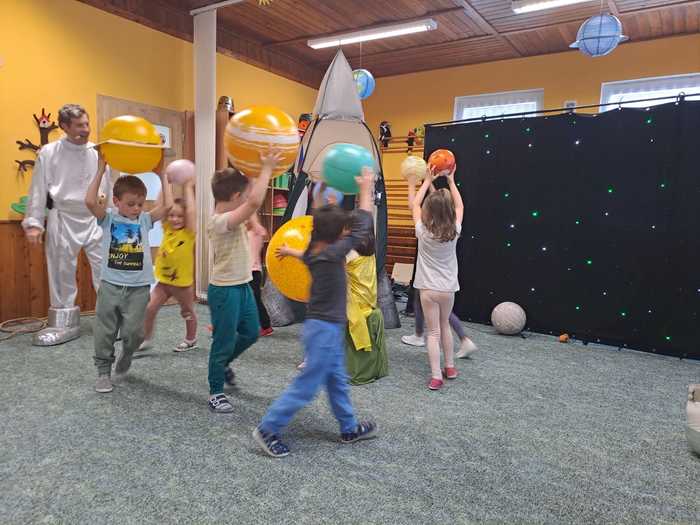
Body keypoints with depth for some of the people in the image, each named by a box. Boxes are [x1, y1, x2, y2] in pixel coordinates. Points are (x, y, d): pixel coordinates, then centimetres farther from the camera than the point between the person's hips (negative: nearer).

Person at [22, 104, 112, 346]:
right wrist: (33, 223, -5)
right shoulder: (48, 152, -2)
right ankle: (64, 323, 19)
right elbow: (38, 190, -1)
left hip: (95, 219, 2)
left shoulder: (98, 152, 5)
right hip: (62, 219, -1)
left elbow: (109, 186, 11)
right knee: (62, 273, 7)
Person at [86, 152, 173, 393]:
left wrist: (162, 175, -8)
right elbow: (90, 201, -20)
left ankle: (127, 353, 32)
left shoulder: (145, 219, 2)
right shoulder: (108, 218, -1)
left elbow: (168, 205, -12)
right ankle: (104, 372, 26)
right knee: (104, 333, 8)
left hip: (138, 287, 0)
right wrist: (101, 170, -18)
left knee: (133, 332, -1)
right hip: (110, 285, 0)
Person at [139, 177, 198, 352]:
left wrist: (188, 187, -20)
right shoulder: (167, 229, -2)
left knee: (187, 312, 15)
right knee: (149, 308, -4)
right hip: (163, 280, 3)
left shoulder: (189, 233, -14)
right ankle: (146, 339, 13)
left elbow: (191, 210, -27)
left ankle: (191, 340, 35)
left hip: (182, 282, -3)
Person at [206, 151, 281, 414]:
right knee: (224, 342, 5)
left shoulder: (229, 216, 3)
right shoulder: (221, 221, -25)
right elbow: (255, 202, -39)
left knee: (251, 333, 23)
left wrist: (263, 170, 2)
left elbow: (251, 198, 16)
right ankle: (216, 393, 24)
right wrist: (267, 169, -29)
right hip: (225, 290, -9)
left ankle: (223, 363, 47)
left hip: (242, 286, 9)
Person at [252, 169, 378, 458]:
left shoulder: (314, 252, 1)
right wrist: (366, 189, -9)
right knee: (306, 386, 1)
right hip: (324, 329, -9)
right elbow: (362, 229, -18)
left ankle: (349, 428, 34)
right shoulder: (331, 254, -22)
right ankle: (267, 429, 10)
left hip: (326, 328, 9)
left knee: (337, 381, 19)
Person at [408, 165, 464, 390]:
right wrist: (451, 180, 16)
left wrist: (427, 181, 10)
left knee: (433, 332, 1)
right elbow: (459, 206, 12)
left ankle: (436, 377, -2)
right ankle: (450, 367, 32)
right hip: (448, 288, 3)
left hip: (429, 288, -3)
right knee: (445, 326, 22)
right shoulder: (454, 231, -6)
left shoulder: (423, 232, -11)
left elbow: (415, 204, 4)